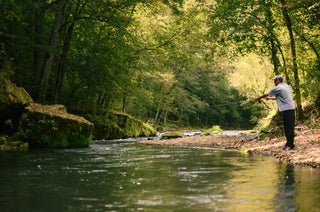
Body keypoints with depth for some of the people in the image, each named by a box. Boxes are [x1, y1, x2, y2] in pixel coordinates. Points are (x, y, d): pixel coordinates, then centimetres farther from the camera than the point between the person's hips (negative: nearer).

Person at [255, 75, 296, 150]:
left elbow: (266, 95, 5)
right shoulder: (287, 86, 19)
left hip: (287, 110, -9)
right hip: (291, 108, 9)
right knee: (290, 127, 11)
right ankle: (289, 143, 16)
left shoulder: (277, 88, -7)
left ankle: (290, 144, -8)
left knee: (288, 128, -8)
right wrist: (271, 98, 39)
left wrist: (258, 98, 21)